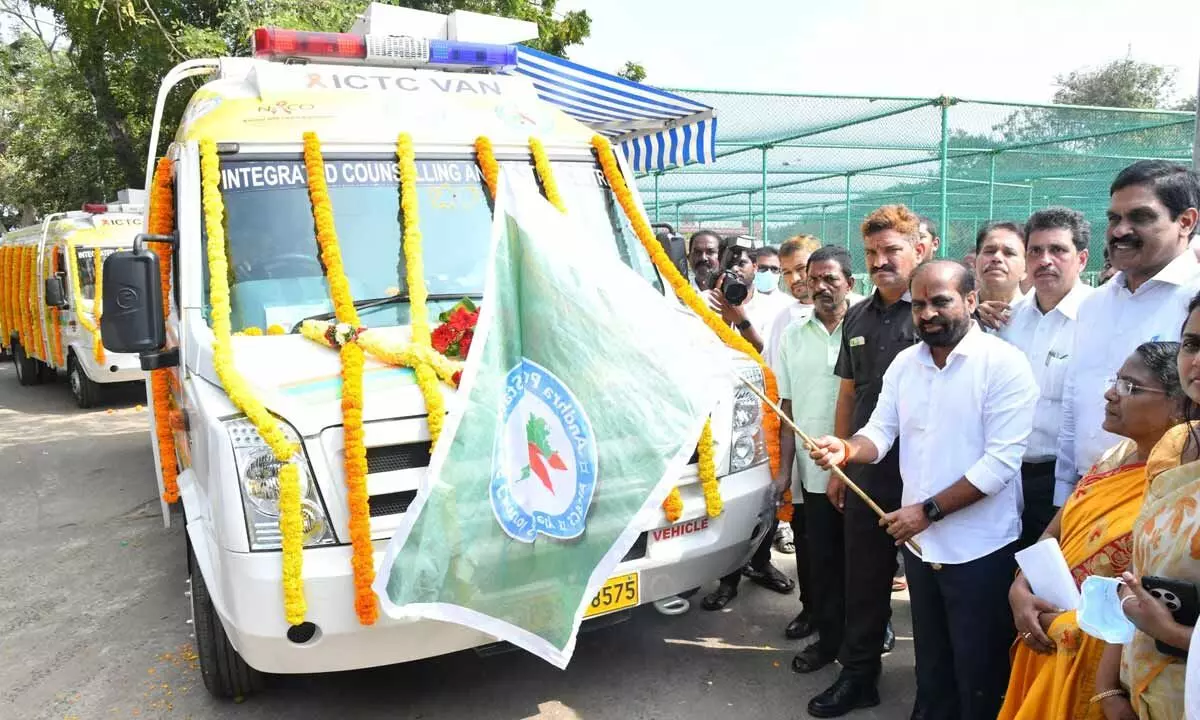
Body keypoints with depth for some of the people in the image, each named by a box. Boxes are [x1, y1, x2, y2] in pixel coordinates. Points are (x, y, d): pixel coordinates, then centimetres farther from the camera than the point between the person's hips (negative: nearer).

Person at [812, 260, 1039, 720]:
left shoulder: (1004, 364, -14)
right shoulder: (904, 364, 5)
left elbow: (1001, 462, -20)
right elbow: (881, 431, 4)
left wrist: (928, 510, -21)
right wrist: (846, 450, -18)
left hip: (979, 548, -6)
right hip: (919, 541, 6)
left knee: (978, 674, 10)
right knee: (931, 664, 22)